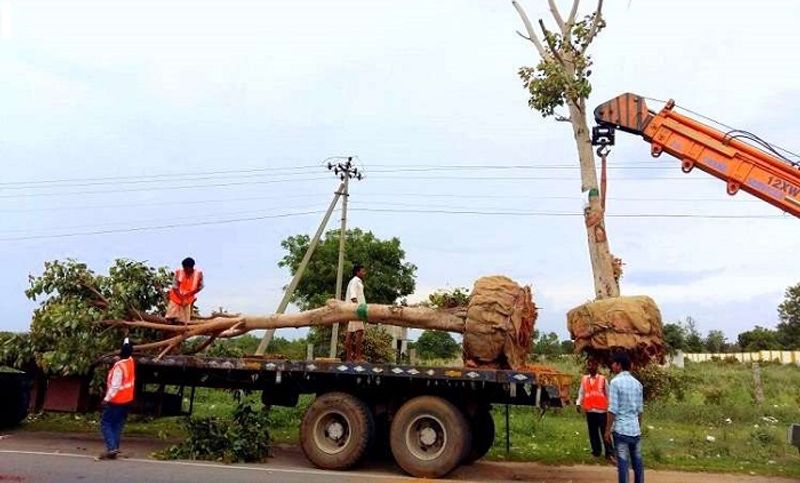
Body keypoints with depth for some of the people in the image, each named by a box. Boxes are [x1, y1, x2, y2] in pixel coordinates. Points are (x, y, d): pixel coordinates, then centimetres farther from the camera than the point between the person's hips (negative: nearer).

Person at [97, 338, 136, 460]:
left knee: (105, 423, 1)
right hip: (127, 400, 8)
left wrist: (106, 399, -17)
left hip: (116, 401, -7)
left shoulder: (119, 366, -22)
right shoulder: (130, 361, 0)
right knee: (118, 425, 12)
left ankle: (112, 448, -12)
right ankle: (114, 450, 13)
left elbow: (115, 386, -23)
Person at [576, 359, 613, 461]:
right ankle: (596, 451, 20)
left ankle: (609, 452, -1)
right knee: (593, 432, 10)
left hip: (601, 410, -3)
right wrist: (578, 403, -4)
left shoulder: (602, 379, 0)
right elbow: (581, 392, 9)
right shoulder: (584, 379, 7)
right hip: (589, 410, 3)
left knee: (604, 432, -4)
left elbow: (607, 394, 5)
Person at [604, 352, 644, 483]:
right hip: (635, 429, 6)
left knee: (623, 464, -1)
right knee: (638, 463, 14)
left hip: (621, 429, -6)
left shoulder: (615, 382, -12)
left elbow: (613, 409, -14)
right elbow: (640, 409, 12)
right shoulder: (637, 383, 7)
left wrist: (608, 429, -7)